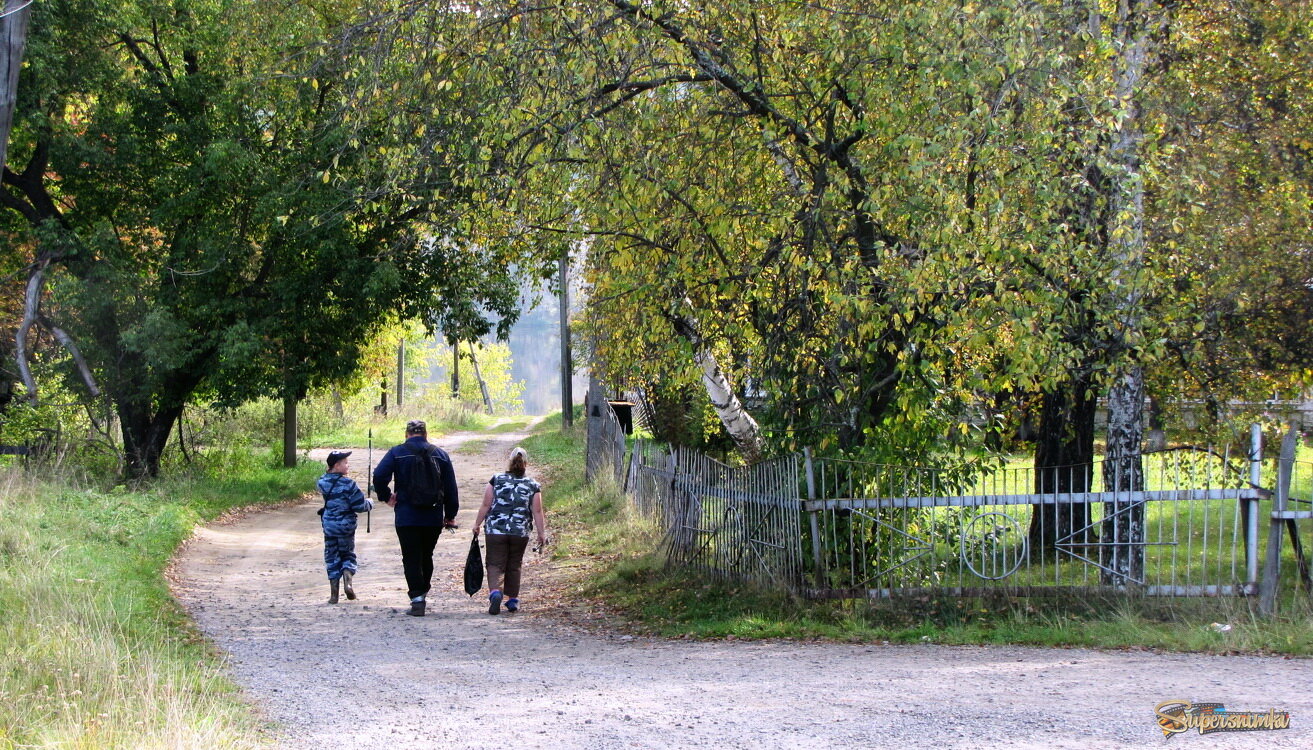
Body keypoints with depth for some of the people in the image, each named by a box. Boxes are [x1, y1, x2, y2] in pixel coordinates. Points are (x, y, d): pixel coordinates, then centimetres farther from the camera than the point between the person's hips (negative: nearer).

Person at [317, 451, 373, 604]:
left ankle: (334, 594, 7)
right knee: (348, 555, 16)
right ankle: (347, 581, -7)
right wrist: (369, 504, 6)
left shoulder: (322, 482, -3)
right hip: (346, 526, -3)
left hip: (329, 526, 3)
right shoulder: (348, 484, -16)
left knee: (332, 558, 9)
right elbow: (360, 506, -14)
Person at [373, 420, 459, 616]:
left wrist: (386, 497, 2)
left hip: (407, 517, -3)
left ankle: (417, 598, -10)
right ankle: (423, 591, 22)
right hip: (434, 518, 3)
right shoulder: (440, 454, 7)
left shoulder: (397, 453, -1)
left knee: (411, 558, -1)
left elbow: (379, 475, -14)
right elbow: (451, 488, 8)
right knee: (426, 556, 18)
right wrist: (450, 515, 15)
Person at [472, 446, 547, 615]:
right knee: (514, 566, 15)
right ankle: (513, 599, 19)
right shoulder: (533, 486, 0)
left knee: (495, 565, 0)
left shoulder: (496, 480, -1)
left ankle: (495, 591, -25)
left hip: (495, 531, -1)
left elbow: (486, 505, 0)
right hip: (520, 533, 1)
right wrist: (541, 534, 6)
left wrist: (478, 524, 11)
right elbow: (537, 512, -1)